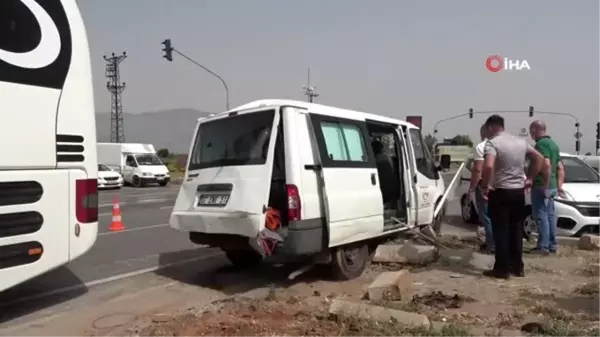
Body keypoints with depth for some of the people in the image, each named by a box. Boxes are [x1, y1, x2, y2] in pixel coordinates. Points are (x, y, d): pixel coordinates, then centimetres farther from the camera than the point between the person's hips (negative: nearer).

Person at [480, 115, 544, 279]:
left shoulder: (492, 143, -13)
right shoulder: (520, 141, 10)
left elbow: (488, 166, -28)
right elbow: (539, 158, 18)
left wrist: (485, 186, -15)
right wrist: (530, 178, 18)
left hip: (500, 192, -7)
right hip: (519, 191, 7)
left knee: (501, 231, 1)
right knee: (516, 230, 15)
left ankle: (502, 269, 4)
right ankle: (517, 267, 21)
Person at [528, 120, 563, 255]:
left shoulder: (541, 144, -15)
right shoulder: (553, 144, 16)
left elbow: (547, 165, -26)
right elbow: (560, 168, 19)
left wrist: (545, 185, -22)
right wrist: (559, 185, 20)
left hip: (541, 186, -9)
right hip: (552, 187, 9)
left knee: (541, 216, -5)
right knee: (550, 215, 13)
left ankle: (543, 246, -2)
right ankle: (552, 245, 19)